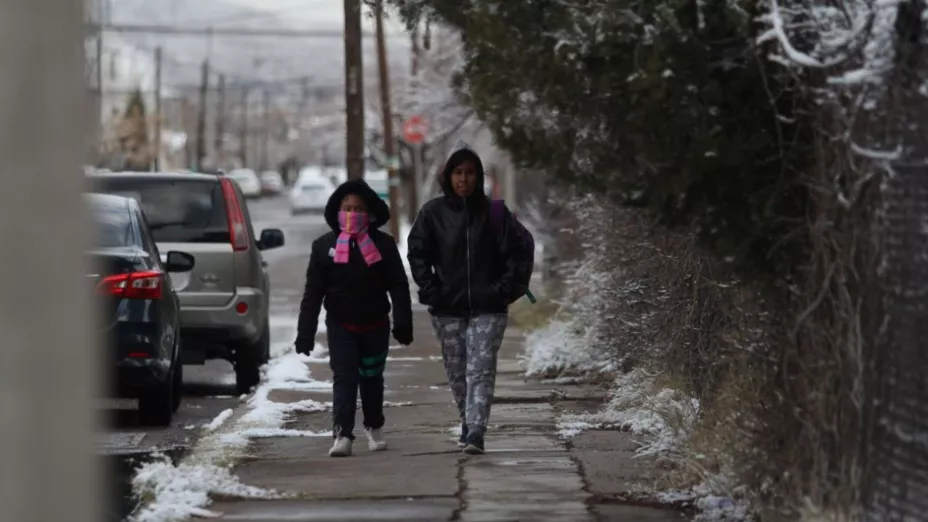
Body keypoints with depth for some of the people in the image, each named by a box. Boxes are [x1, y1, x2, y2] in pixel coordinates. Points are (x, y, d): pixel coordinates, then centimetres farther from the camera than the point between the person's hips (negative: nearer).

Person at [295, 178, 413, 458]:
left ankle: (374, 427, 34)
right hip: (341, 326, -1)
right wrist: (305, 333, -6)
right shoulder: (324, 246, 0)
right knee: (344, 377, -11)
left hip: (375, 325, 1)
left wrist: (403, 324, -8)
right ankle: (342, 434, -18)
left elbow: (398, 287, -1)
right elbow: (313, 292, -1)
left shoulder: (384, 244, -1)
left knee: (372, 377, 14)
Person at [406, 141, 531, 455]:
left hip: (487, 308, -2)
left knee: (481, 371, -11)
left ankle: (475, 433, -18)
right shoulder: (432, 213, 1)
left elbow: (515, 253, 1)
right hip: (447, 310, 2)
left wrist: (505, 289, -8)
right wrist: (431, 290, -7)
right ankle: (468, 424, 26)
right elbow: (417, 253, 3)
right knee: (457, 373, 9)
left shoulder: (494, 213, 0)